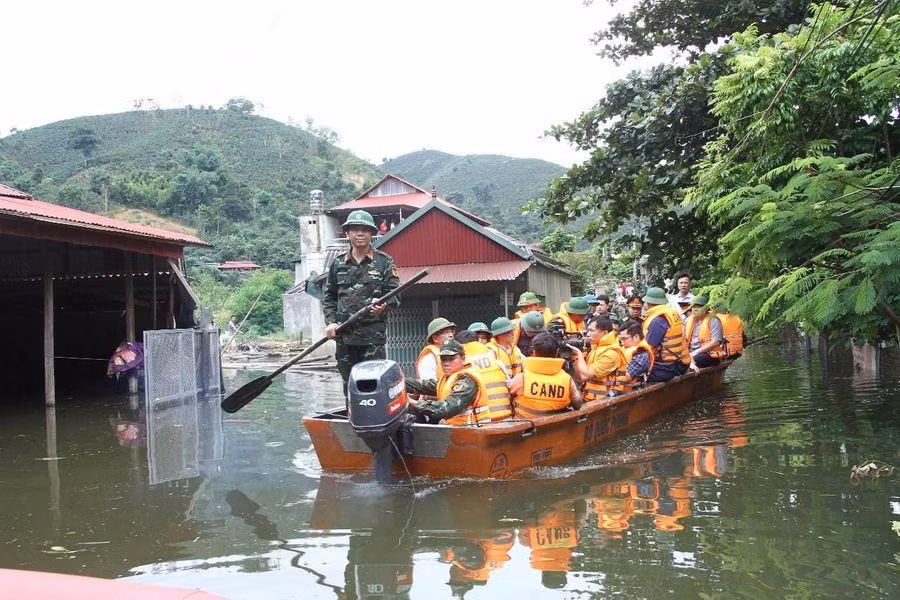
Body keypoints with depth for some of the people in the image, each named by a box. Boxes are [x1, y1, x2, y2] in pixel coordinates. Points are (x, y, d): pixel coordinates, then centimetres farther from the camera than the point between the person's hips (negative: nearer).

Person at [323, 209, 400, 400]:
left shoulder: (384, 262, 5)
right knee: (349, 383, 9)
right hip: (344, 334, 3)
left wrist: (383, 305, -18)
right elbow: (329, 296, 16)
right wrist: (331, 322, 2)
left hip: (373, 334, -3)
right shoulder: (338, 264, 13)